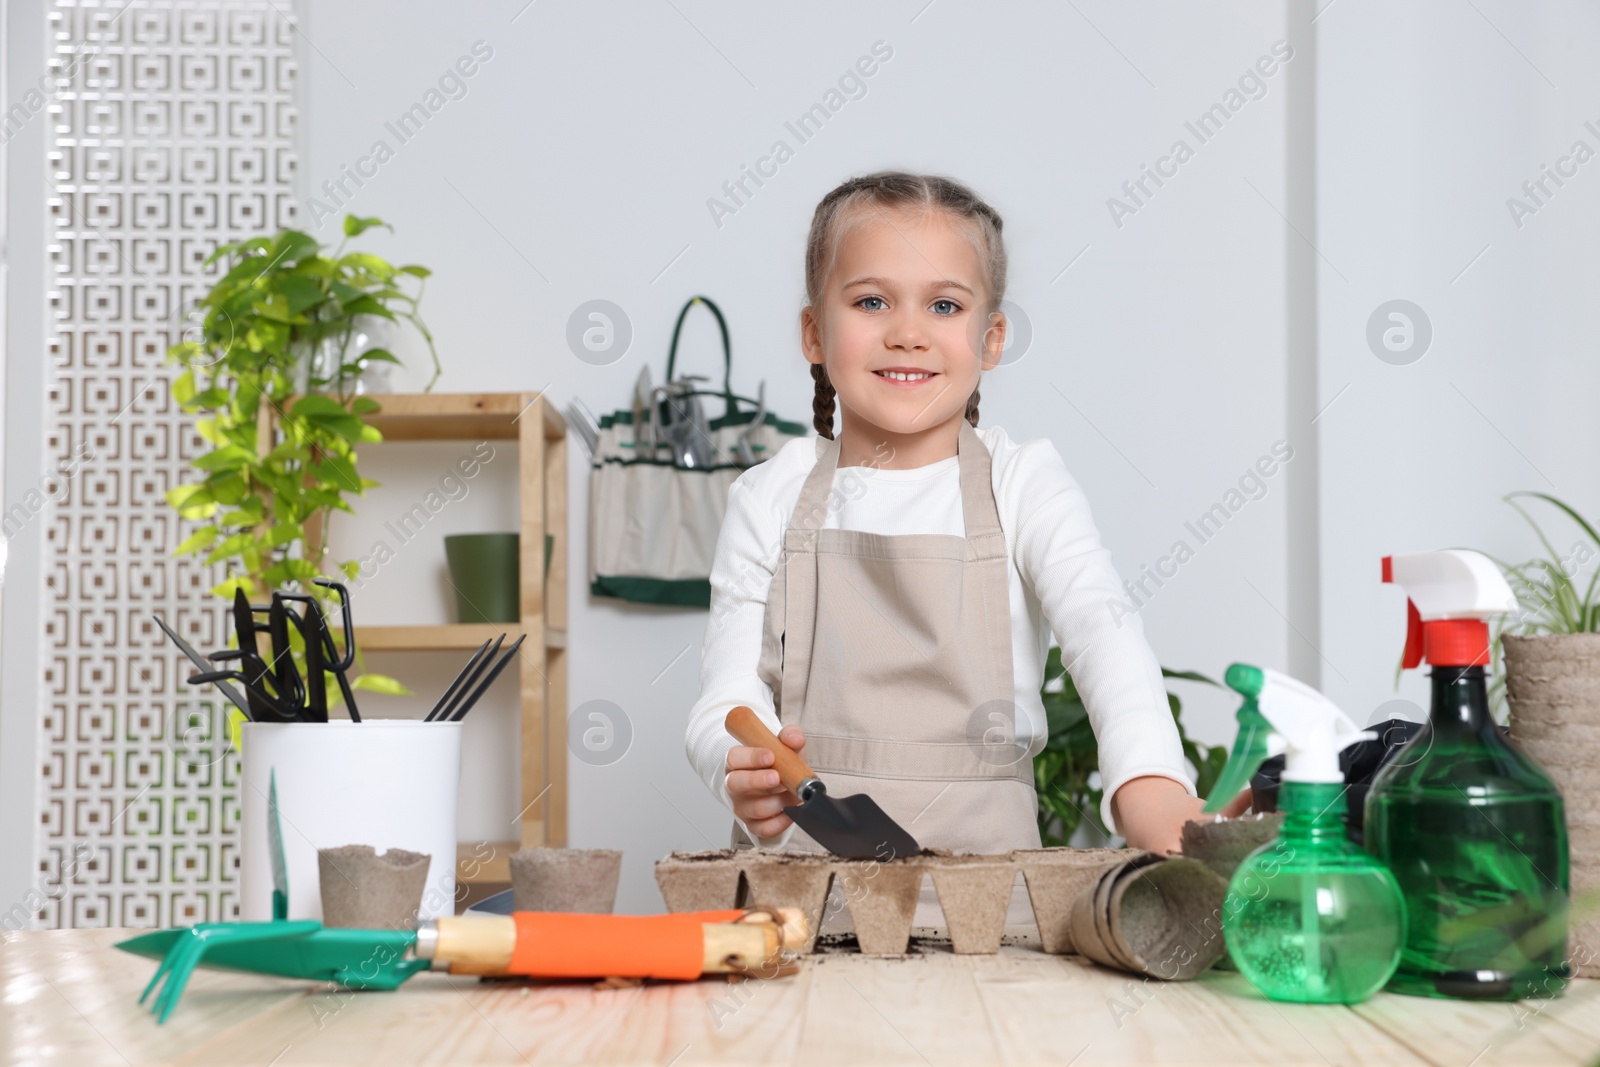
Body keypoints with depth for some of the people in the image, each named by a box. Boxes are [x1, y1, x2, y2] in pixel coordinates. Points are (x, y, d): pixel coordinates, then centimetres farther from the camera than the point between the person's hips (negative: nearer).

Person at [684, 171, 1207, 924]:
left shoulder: (1023, 484, 5)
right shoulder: (772, 499, 9)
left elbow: (1104, 633, -11)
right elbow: (725, 699, 4)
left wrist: (1149, 784, -32)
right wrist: (746, 776, -22)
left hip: (979, 856, -1)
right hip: (799, 862, 1)